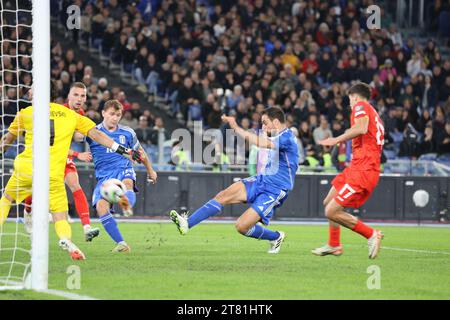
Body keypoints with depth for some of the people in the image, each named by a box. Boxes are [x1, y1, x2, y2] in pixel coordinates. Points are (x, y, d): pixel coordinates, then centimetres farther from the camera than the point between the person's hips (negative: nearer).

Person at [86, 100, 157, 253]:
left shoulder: (127, 133, 13)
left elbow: (140, 152, 29)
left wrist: (150, 171, 41)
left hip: (124, 170, 0)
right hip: (104, 176, 0)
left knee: (127, 182, -38)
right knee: (101, 205, -25)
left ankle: (127, 204, -74)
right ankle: (121, 243, -20)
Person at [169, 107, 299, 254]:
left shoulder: (287, 137, -20)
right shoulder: (279, 136, 11)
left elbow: (261, 143, -34)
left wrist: (236, 128, -33)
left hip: (274, 191, -9)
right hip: (261, 180, 9)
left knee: (242, 226, -14)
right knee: (223, 196, -11)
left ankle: (276, 237, 12)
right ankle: (187, 223, -13)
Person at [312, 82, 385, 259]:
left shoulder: (360, 106, -4)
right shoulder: (375, 115, 23)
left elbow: (361, 128, -24)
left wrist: (337, 139, -19)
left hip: (362, 171, -10)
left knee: (331, 212, -13)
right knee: (329, 203, 21)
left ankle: (372, 234, -5)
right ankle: (334, 245, 31)